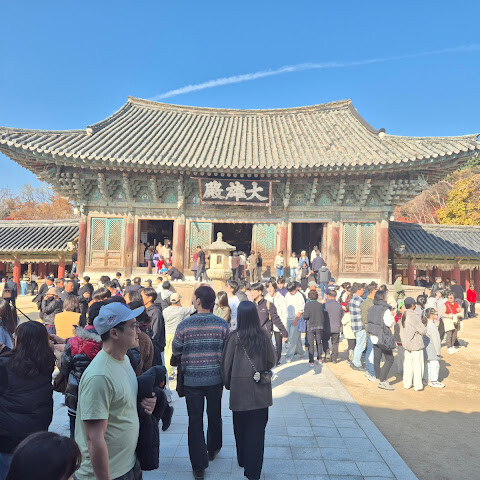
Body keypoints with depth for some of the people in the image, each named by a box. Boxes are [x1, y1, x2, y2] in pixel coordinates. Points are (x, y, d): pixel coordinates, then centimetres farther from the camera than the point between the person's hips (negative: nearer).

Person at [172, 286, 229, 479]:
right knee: (214, 416, 22)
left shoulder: (184, 325, -13)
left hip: (192, 380, -2)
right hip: (215, 379, 2)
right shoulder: (222, 324, -10)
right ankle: (213, 449, 43)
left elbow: (175, 350, 0)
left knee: (195, 420, 10)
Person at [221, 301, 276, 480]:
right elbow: (272, 361, -2)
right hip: (260, 391, 0)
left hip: (239, 391, 0)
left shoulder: (234, 337, -14)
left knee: (241, 428, 20)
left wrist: (228, 383, 10)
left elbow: (226, 364, -7)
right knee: (257, 430, 10)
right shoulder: (264, 335, -10)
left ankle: (243, 460, 39)